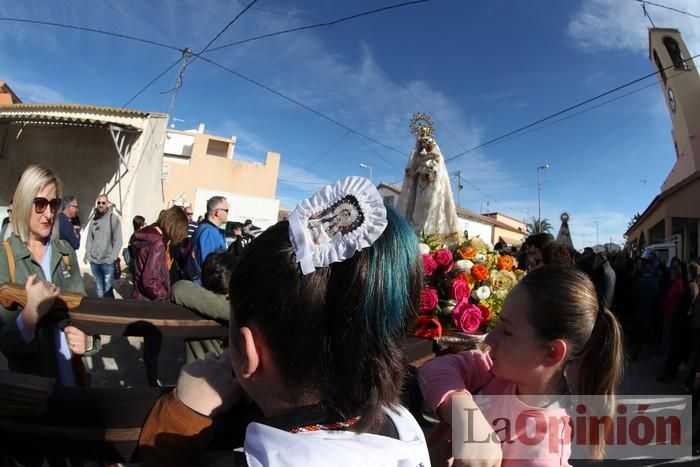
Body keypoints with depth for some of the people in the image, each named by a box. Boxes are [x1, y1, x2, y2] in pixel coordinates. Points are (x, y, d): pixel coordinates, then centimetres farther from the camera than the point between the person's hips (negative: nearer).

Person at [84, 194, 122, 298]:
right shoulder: (94, 220, 9)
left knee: (107, 289, -3)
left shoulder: (113, 218, -4)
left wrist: (112, 257, -15)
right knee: (99, 289, 15)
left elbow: (118, 241, -8)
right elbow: (89, 239, 12)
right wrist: (87, 253, -1)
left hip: (107, 262, -4)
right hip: (94, 261, 5)